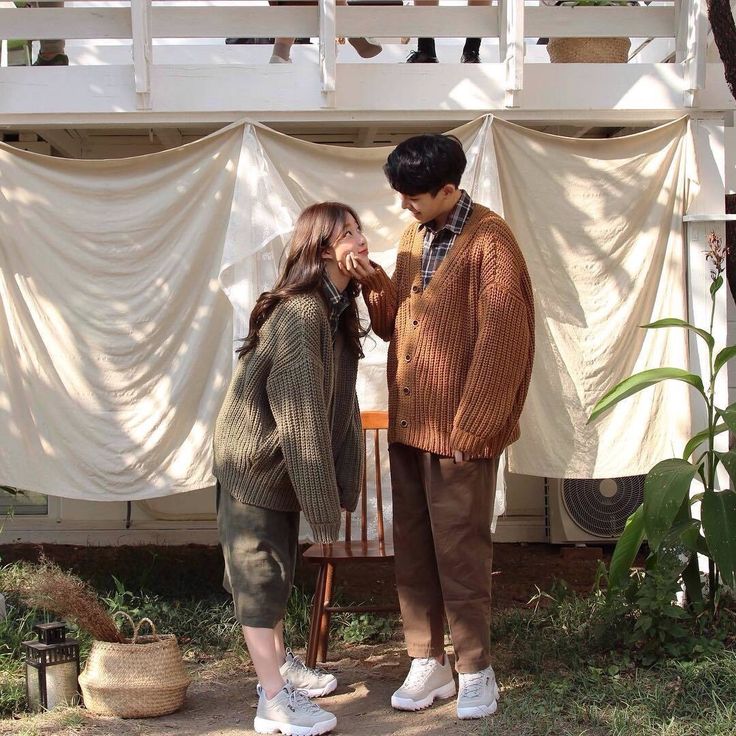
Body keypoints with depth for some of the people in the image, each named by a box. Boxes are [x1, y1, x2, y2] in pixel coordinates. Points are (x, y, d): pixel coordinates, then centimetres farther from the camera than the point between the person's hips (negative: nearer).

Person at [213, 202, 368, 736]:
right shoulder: (300, 314, -25)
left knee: (277, 569, 20)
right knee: (260, 573, -2)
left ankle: (280, 664, 35)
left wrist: (337, 486, 6)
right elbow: (299, 414, -27)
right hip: (254, 463, -9)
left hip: (282, 464, 9)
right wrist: (322, 498, -24)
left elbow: (335, 404, 8)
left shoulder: (337, 309, 4)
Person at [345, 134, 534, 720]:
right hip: (407, 424, 7)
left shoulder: (488, 241, -13)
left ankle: (476, 671, 17)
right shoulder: (415, 237, 12)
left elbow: (501, 342, -17)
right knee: (413, 550, 12)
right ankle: (428, 663, 25)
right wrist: (375, 284, -4)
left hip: (459, 430, -7)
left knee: (460, 553, 1)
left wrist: (470, 428, -17)